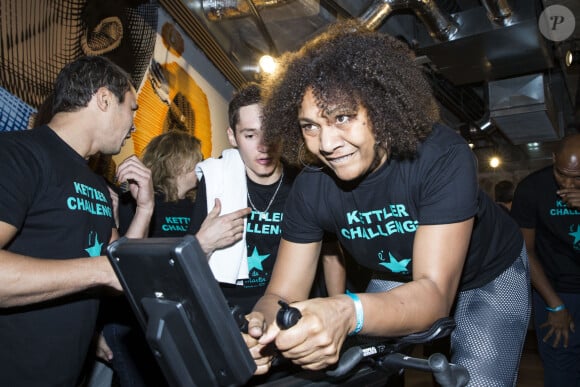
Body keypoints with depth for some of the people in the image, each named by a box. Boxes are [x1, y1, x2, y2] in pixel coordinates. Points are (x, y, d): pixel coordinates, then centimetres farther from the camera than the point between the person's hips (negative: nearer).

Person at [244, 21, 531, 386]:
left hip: (489, 276, -2)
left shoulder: (442, 157, -34)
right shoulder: (310, 189, -23)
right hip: (401, 279, 3)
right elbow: (283, 293, -21)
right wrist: (258, 327, -45)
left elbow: (434, 292, -40)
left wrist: (349, 313, -60)